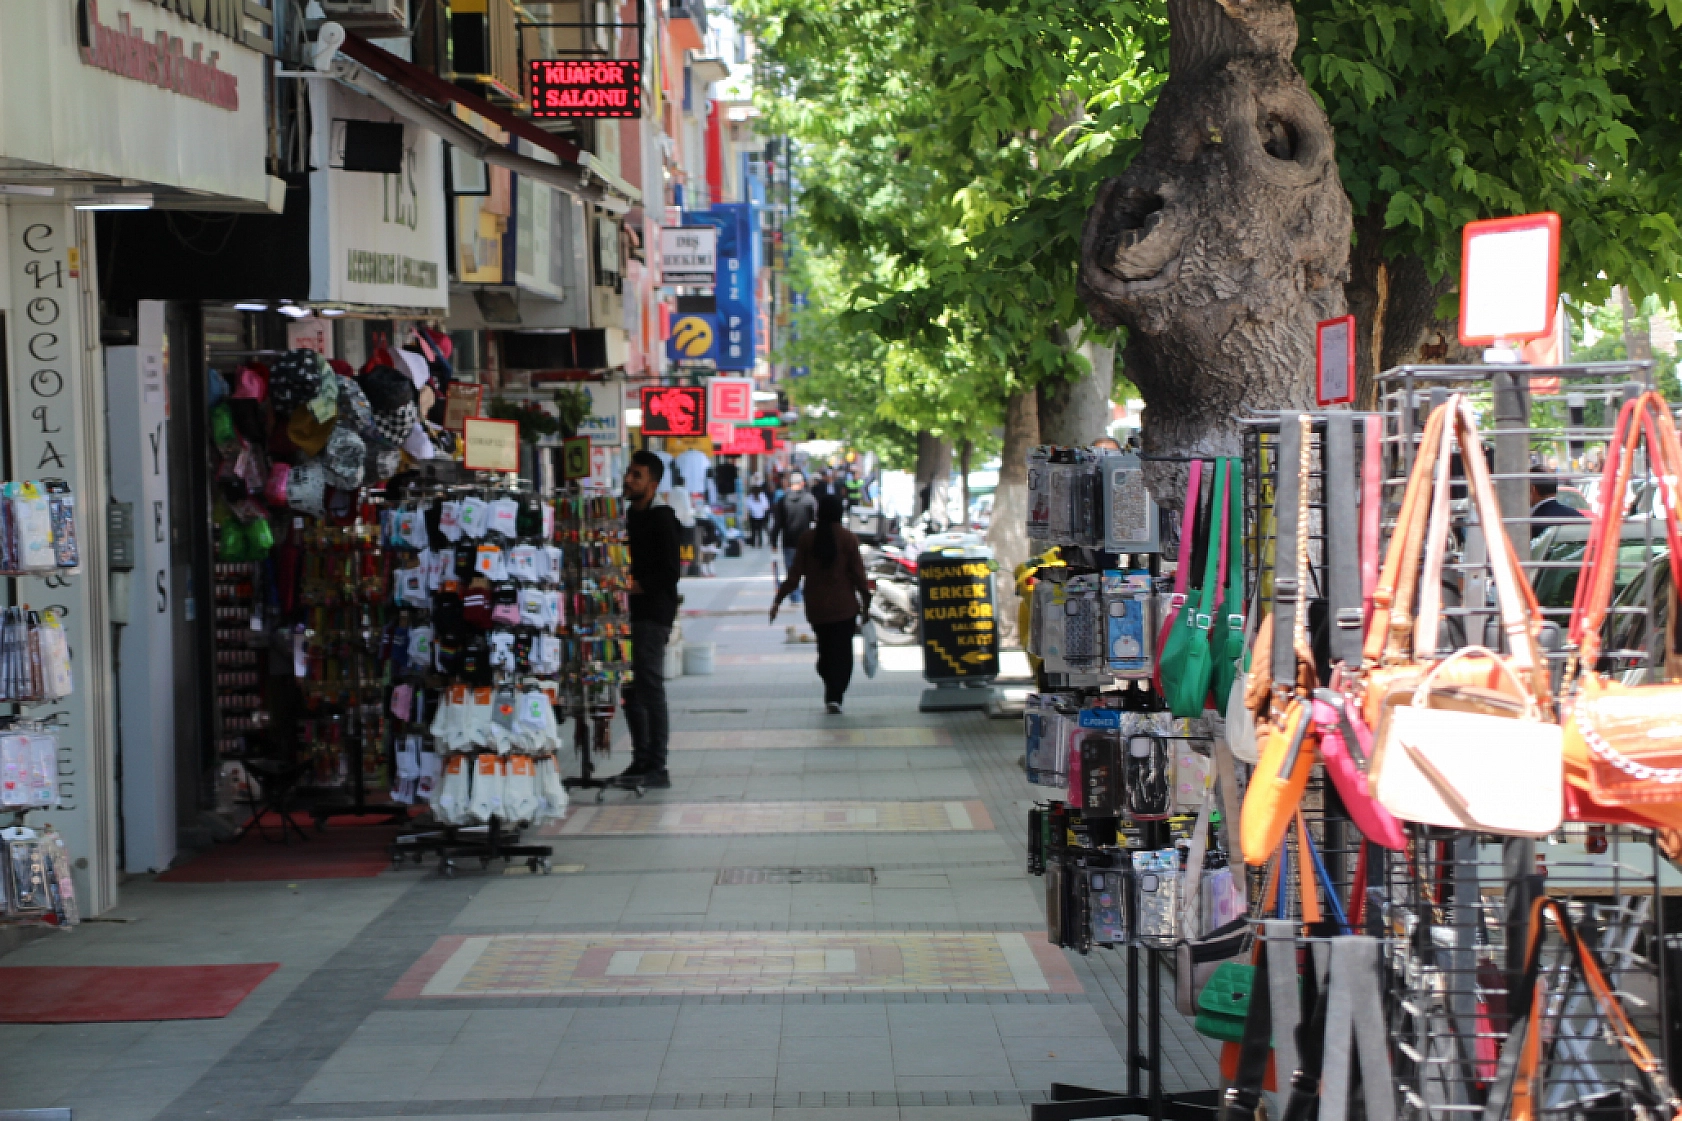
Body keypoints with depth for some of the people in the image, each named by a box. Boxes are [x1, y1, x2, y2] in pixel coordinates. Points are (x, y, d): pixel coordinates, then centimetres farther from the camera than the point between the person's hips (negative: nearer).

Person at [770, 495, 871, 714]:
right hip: (845, 607, -2)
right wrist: (865, 602, 4)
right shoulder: (848, 539, -7)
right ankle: (834, 698, -13)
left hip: (816, 607, 2)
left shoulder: (806, 539, -2)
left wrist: (778, 599, 3)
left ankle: (831, 694, 21)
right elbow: (858, 574, -6)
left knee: (825, 651, 17)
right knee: (842, 653, 0)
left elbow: (795, 574, -3)